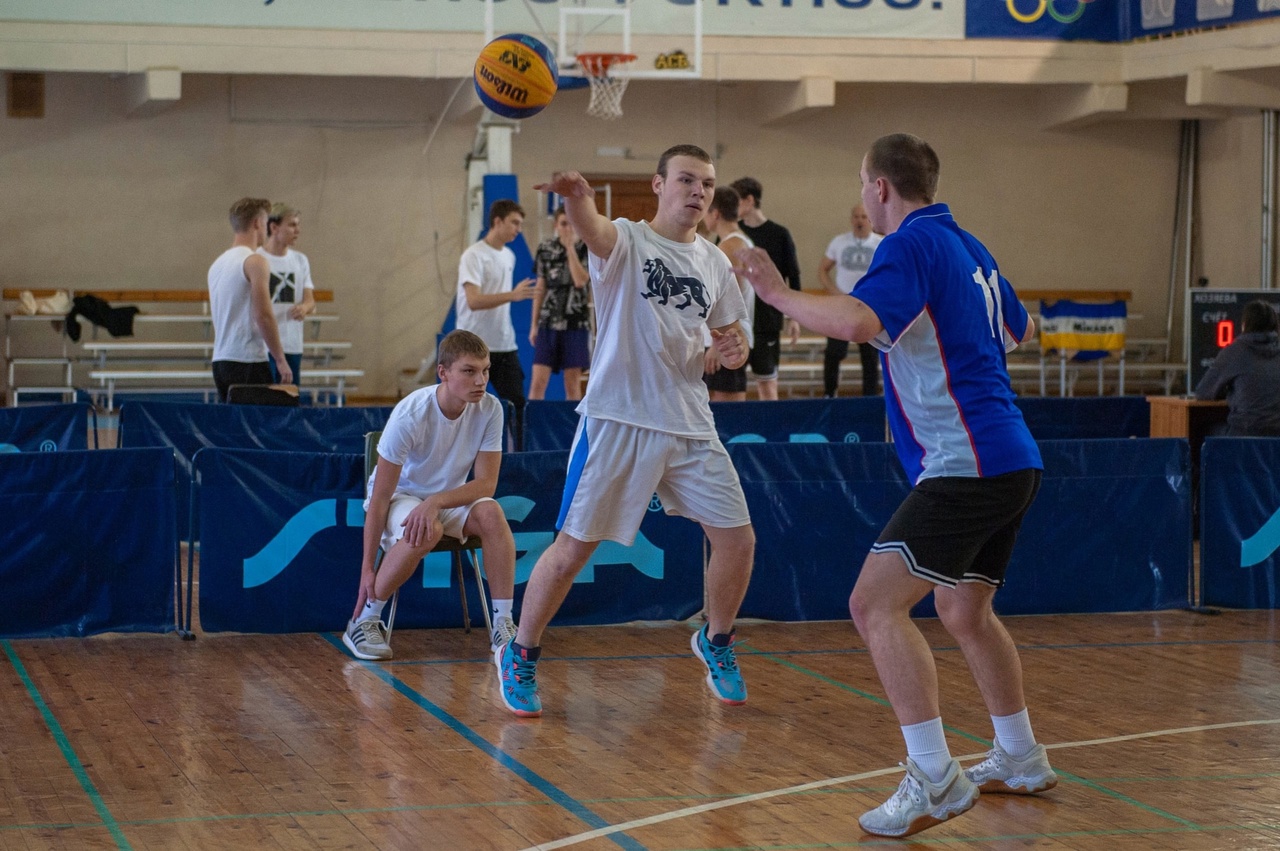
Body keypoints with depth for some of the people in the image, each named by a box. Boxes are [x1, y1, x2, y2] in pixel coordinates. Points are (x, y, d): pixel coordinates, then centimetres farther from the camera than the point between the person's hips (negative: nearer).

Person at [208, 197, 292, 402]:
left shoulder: (217, 264, 16)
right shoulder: (255, 261, -10)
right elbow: (263, 316, -16)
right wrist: (281, 360, -11)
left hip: (220, 361, 8)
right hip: (248, 362, -8)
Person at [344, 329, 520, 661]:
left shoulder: (489, 410, -16)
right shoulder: (410, 415, -26)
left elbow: (486, 483, -16)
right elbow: (379, 497, -22)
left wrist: (436, 502, -34)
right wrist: (368, 567, -23)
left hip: (452, 498, 3)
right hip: (401, 497, -3)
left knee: (491, 513, -28)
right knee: (427, 531, -36)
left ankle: (503, 624, -23)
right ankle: (364, 620, -20)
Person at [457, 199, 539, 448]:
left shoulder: (509, 256, 13)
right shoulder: (474, 256, -12)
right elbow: (474, 301, -24)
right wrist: (512, 295, -34)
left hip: (505, 345, 7)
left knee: (517, 403, 0)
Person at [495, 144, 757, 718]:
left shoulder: (714, 263, 10)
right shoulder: (626, 241, -6)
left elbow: (733, 334, 23)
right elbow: (591, 229, -31)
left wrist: (735, 348, -4)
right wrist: (575, 196, -56)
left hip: (691, 426, 5)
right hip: (618, 419, -5)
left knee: (737, 540, 3)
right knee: (574, 547, -2)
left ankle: (715, 643, 29)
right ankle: (519, 657, 16)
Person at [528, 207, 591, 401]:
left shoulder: (585, 249, -1)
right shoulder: (545, 248, 6)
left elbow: (580, 281, -17)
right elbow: (540, 288, 11)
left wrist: (570, 247, -14)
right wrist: (534, 325, 10)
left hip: (575, 323, -2)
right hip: (548, 323, 2)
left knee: (572, 383, 3)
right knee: (538, 381, -6)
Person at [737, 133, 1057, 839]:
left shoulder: (912, 245, -12)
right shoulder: (968, 247, 16)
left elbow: (857, 322, -30)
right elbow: (1020, 330, 32)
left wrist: (778, 293, -16)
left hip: (964, 463, -10)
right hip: (1012, 462, 10)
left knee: (875, 604, -13)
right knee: (963, 611, 25)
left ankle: (934, 780, -18)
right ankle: (1020, 760, 36)